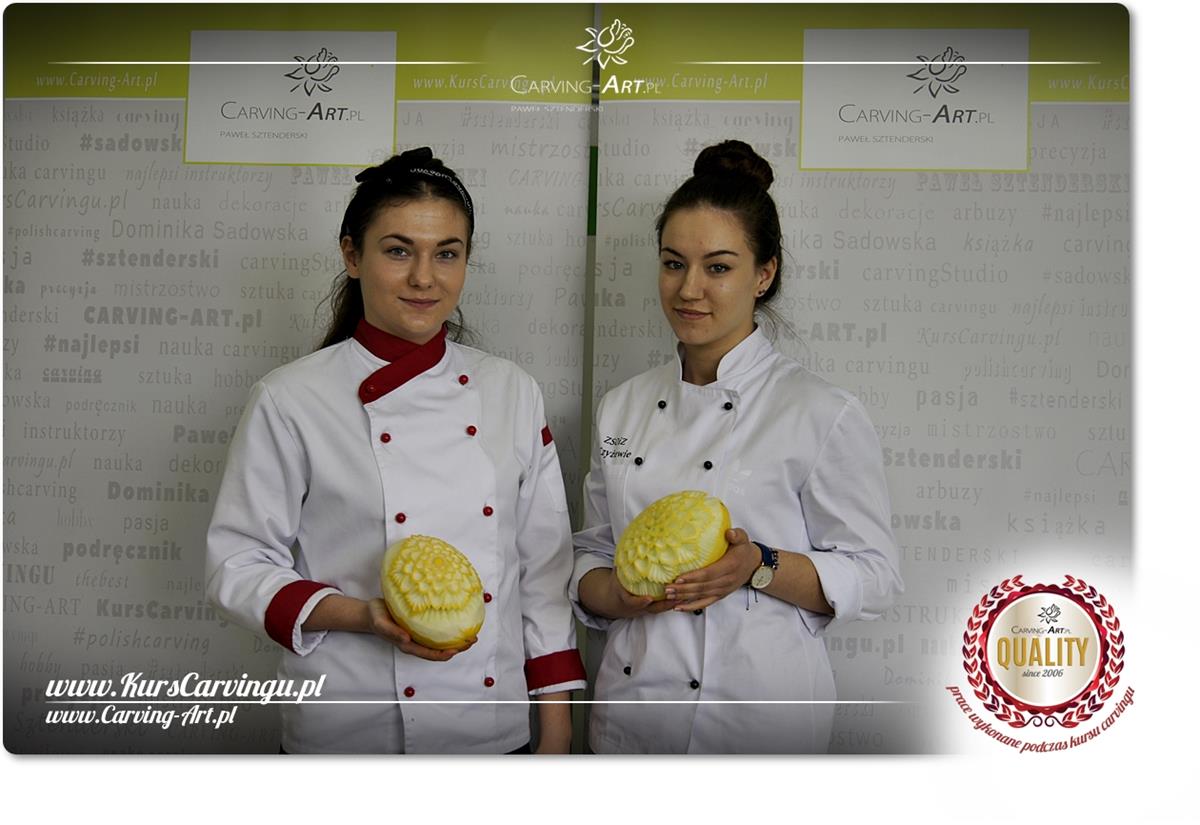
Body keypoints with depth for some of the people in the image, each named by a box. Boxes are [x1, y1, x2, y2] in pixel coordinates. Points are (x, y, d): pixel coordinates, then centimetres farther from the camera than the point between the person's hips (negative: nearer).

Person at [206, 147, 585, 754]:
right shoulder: (291, 400, -9)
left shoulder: (511, 393, 1)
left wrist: (556, 729, 1)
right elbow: (238, 567, -6)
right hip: (348, 735, -3)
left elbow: (545, 567, 2)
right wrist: (364, 616, -22)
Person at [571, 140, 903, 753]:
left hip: (758, 715, -4)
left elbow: (872, 578, -8)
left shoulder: (824, 414, -11)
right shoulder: (621, 408, 4)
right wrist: (617, 595, -11)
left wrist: (759, 567, -23)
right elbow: (591, 553, 10)